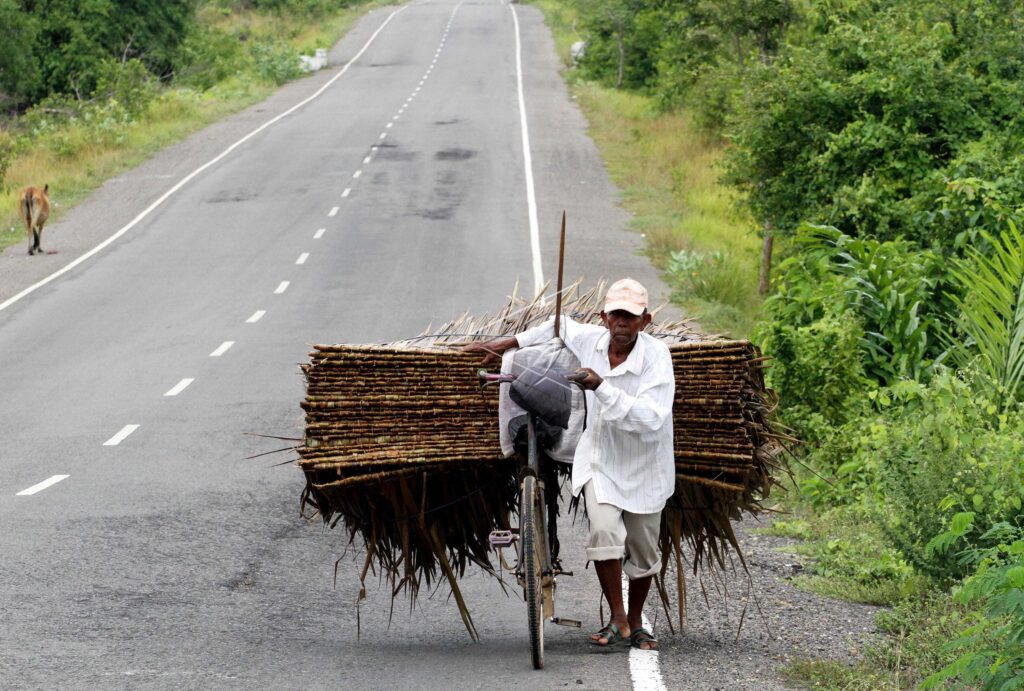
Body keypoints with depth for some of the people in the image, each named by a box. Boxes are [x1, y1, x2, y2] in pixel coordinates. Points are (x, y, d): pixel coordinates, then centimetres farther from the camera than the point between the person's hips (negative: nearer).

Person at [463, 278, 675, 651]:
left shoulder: (655, 356, -21)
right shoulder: (589, 339, -9)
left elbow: (650, 418, -32)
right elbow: (558, 326, 16)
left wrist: (601, 388, -36)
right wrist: (506, 344, 17)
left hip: (642, 464, -1)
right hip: (599, 458, 2)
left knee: (643, 549, 11)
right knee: (605, 531, -21)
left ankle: (636, 624, 33)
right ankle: (618, 621, -10)